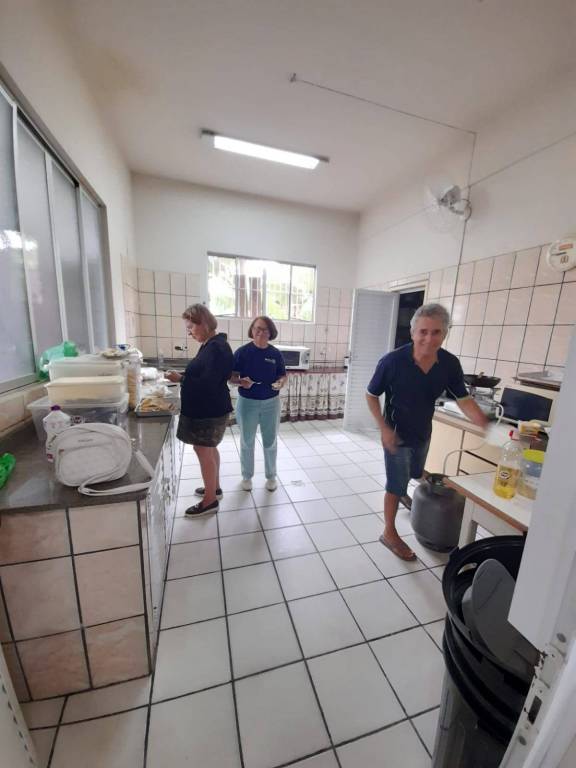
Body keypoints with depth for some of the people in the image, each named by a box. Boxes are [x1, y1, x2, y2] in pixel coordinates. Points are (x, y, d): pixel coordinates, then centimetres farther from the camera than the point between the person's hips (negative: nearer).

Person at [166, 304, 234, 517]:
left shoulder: (217, 348, -22)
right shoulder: (209, 345, 9)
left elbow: (208, 383, -26)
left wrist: (180, 379, -18)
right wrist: (183, 377, 4)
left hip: (209, 411, -10)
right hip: (205, 409, 10)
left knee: (203, 451, 2)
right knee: (209, 449, 20)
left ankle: (210, 501, 18)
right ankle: (214, 488, 37)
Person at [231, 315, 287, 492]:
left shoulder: (275, 354, -2)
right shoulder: (242, 352, -8)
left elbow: (283, 375, 5)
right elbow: (232, 377, -7)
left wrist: (280, 383, -17)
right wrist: (241, 381, -28)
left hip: (271, 403, 2)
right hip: (247, 403, -1)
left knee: (270, 442, 13)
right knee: (247, 442, 14)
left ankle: (271, 476, 34)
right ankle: (247, 476, 35)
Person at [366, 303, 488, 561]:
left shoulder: (450, 363, -15)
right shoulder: (392, 361, -28)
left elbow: (464, 400, -6)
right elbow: (371, 395, -16)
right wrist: (384, 429, -22)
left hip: (423, 433, 6)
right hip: (397, 434, -5)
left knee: (414, 473, 30)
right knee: (395, 485, 6)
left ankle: (402, 492, 63)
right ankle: (389, 533, 28)